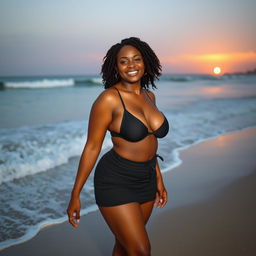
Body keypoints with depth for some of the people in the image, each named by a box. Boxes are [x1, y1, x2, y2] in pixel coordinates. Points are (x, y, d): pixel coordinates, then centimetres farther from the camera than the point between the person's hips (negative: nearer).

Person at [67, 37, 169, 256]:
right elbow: (92, 147, -13)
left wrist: (158, 180, 18)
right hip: (116, 182, -6)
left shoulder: (149, 96, 5)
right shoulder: (109, 99, -16)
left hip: (145, 181, 7)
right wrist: (75, 195, -10)